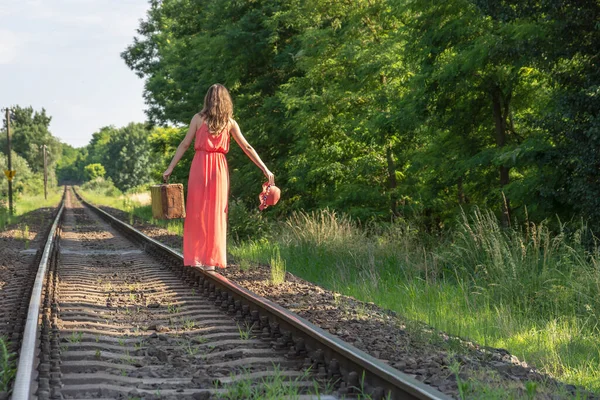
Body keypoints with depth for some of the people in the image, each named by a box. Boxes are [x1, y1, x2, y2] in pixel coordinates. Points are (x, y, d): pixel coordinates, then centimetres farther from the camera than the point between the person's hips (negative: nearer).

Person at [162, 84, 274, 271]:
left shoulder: (198, 118, 1)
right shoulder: (229, 122, 6)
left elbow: (185, 144, -1)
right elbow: (247, 148, 6)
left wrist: (170, 168, 2)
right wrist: (265, 169, 9)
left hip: (200, 166, -1)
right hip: (219, 169, 1)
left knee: (197, 212, 6)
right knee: (216, 214, 7)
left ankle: (196, 257, 4)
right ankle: (211, 260, 7)